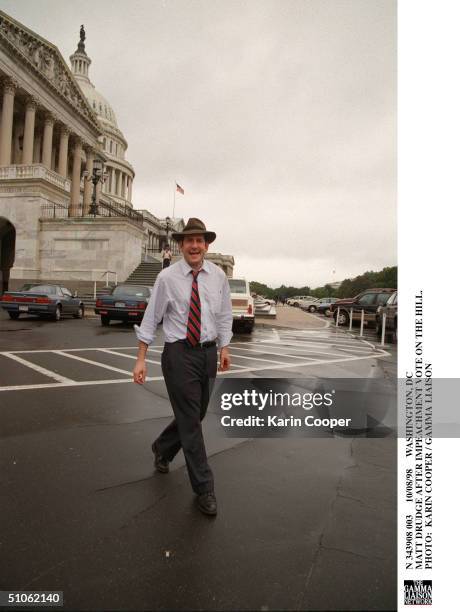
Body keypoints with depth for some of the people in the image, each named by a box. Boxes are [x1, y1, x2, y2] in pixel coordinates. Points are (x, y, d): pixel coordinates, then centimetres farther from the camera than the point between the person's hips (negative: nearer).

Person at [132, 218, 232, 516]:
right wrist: (141, 359, -7)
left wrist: (224, 347, 4)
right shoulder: (167, 277, -7)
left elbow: (224, 315, 11)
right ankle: (204, 487, 15)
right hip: (179, 353, -4)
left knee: (194, 415, 16)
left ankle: (162, 448, 47)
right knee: (190, 420, 0)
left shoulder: (218, 275, 2)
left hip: (209, 353, 4)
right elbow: (151, 318, -4)